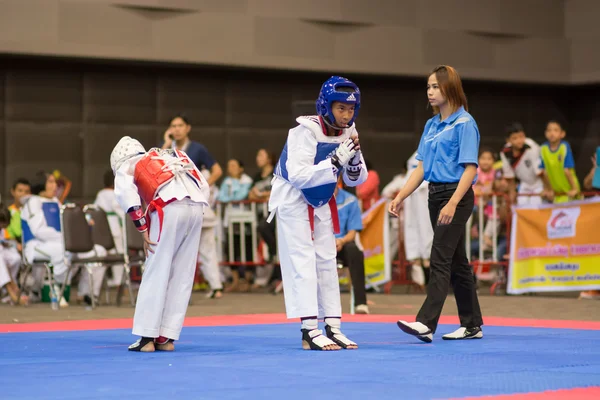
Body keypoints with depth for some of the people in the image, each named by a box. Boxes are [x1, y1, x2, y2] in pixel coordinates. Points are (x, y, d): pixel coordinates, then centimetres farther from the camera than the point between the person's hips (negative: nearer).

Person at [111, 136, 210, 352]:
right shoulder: (173, 157, 34)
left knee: (156, 273, 2)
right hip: (196, 208, 5)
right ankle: (166, 338, 11)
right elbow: (204, 187, 25)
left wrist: (142, 229, -2)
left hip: (169, 208, -5)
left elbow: (125, 193, -4)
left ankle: (147, 337, 0)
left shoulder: (127, 166, 18)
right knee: (182, 276, 10)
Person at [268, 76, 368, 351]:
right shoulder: (306, 131, -26)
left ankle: (333, 328, 11)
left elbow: (356, 180, -3)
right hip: (292, 199, -7)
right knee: (302, 261, -12)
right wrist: (335, 161, -37)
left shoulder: (347, 132, -7)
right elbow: (298, 176, -34)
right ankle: (309, 331, -15)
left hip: (321, 202, 7)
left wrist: (354, 157, -23)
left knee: (327, 261, 7)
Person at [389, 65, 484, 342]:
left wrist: (453, 204, -24)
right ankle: (472, 325, 18)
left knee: (440, 259, -14)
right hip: (435, 195, 8)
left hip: (457, 196, -8)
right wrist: (400, 197, 5)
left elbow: (470, 168, -15)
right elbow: (421, 168, 14)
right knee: (456, 262, 11)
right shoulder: (431, 125, 13)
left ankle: (426, 323, -20)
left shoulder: (464, 123, -11)